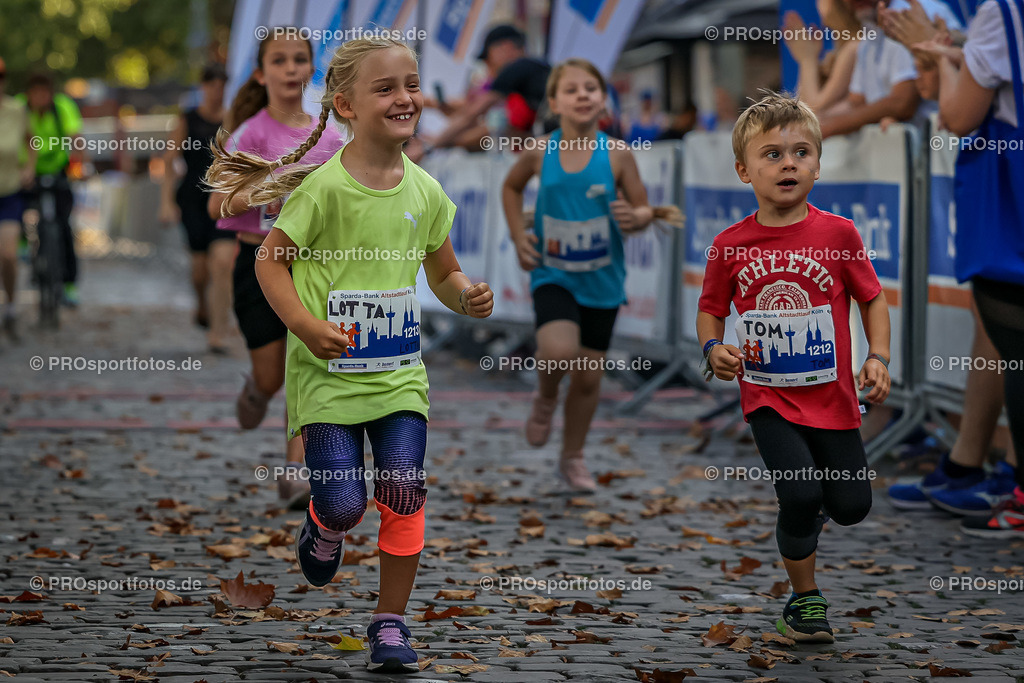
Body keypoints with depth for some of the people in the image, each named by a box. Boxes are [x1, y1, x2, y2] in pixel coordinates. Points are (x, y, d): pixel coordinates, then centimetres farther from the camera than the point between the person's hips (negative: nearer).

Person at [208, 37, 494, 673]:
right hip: (329, 370, -3)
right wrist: (307, 326, -19)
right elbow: (271, 261, -6)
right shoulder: (324, 186, -13)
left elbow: (444, 274, 14)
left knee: (404, 487, -8)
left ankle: (391, 620, 8)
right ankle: (322, 533, 33)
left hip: (399, 371, 3)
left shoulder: (425, 191, 1)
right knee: (344, 502, -7)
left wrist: (468, 295, -9)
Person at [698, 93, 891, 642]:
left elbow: (872, 298, 4)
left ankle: (809, 505, 45)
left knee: (852, 507, 8)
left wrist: (878, 358, -8)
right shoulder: (730, 245, -5)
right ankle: (805, 597, 6)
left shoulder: (838, 233, -6)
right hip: (767, 397, -1)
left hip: (832, 395, 2)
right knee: (800, 497, -17)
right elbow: (710, 309, 8)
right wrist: (713, 349, -12)